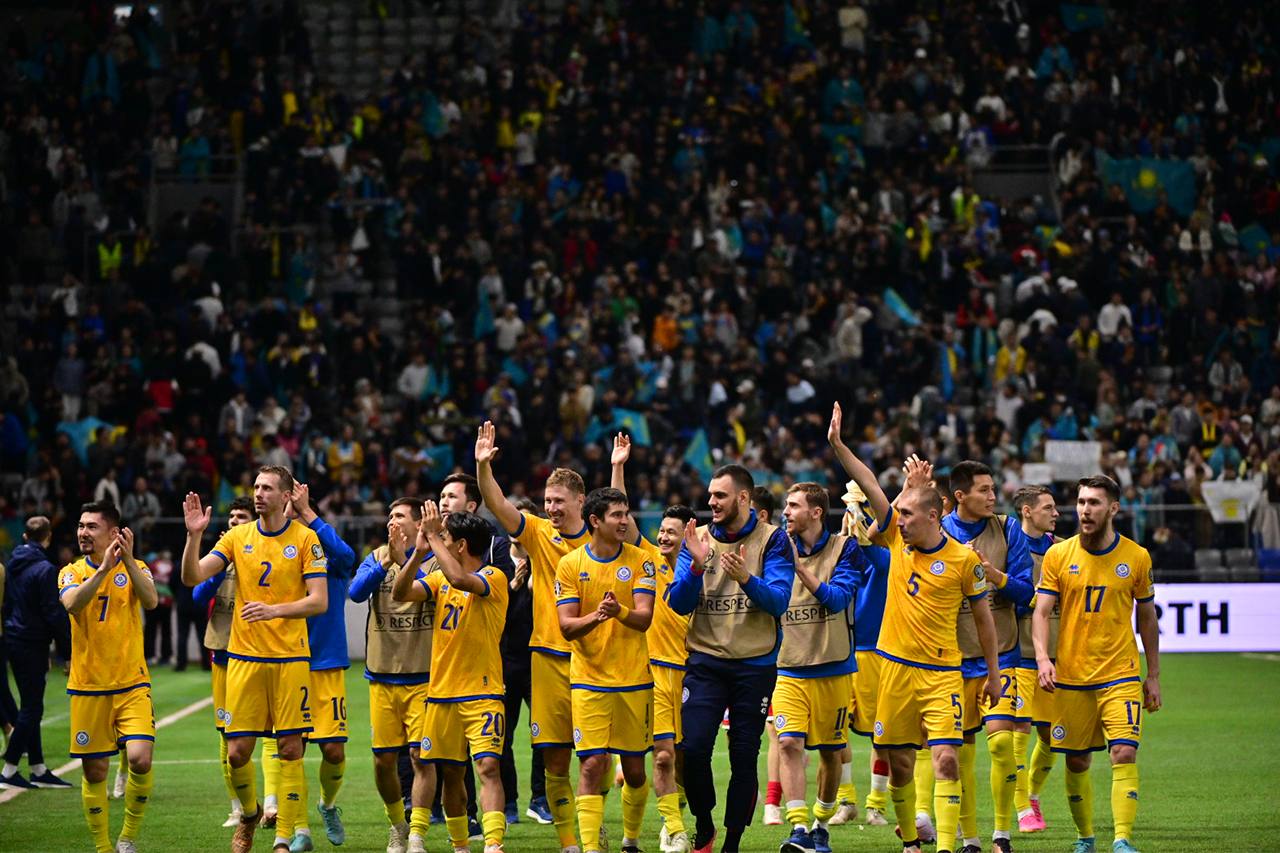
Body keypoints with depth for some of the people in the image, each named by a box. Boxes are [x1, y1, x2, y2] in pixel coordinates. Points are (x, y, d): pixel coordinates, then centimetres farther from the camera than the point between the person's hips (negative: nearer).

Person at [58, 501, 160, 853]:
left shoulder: (134, 569, 3)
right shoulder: (71, 573, 3)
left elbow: (150, 600, -18)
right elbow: (72, 603, -19)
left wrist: (128, 561, -28)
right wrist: (104, 568, -30)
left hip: (132, 685, -1)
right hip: (87, 688, 1)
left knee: (140, 759, -17)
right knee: (94, 772, 4)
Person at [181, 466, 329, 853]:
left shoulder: (305, 538, -2)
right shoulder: (238, 536, 6)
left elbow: (319, 601, -8)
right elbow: (192, 577, -1)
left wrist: (275, 610, -21)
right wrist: (194, 535, -16)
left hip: (290, 657, -2)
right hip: (244, 657, 2)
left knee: (290, 749, -3)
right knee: (237, 752, 0)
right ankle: (249, 814, 28)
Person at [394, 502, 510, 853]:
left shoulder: (494, 577, -9)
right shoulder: (440, 579, 11)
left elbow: (460, 579, -29)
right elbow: (400, 593, -1)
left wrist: (433, 538, -20)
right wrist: (419, 552, -13)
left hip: (482, 693, -6)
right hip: (442, 692, 6)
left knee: (488, 766, -17)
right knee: (450, 772, 11)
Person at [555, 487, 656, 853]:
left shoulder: (641, 561, 1)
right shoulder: (571, 564, 0)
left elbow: (644, 618, -9)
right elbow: (566, 626, -5)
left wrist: (619, 611, -31)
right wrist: (595, 617, -26)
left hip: (635, 679, 1)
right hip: (589, 680, -1)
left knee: (634, 768, 8)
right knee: (592, 765, -10)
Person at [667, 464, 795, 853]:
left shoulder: (772, 540, -2)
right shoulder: (698, 539, 5)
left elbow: (779, 601, -12)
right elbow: (679, 603, -1)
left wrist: (746, 578, -29)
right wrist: (697, 564, -18)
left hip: (755, 664, -1)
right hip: (706, 661, 1)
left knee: (744, 758, 2)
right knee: (693, 748, -12)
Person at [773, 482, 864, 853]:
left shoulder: (845, 548, -3)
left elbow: (837, 598, -15)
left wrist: (800, 567, -22)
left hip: (833, 669, -2)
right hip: (789, 669, 2)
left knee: (830, 751, 8)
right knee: (789, 742, -16)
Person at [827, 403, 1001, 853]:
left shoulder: (964, 559, -6)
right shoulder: (897, 539, 2)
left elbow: (983, 616, 3)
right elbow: (871, 486, -3)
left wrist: (993, 673, 6)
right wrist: (838, 445, -11)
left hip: (941, 673, -4)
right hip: (895, 666, 4)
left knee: (945, 759, -13)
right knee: (899, 762, 8)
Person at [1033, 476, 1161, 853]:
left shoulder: (1137, 557, 1)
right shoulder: (1058, 555, 0)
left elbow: (1147, 617, 11)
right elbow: (1041, 612, -2)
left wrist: (1153, 676, 11)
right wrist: (1042, 657, -19)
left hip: (1121, 675, -1)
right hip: (1071, 677, 1)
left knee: (1124, 753, -16)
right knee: (1077, 762, 7)